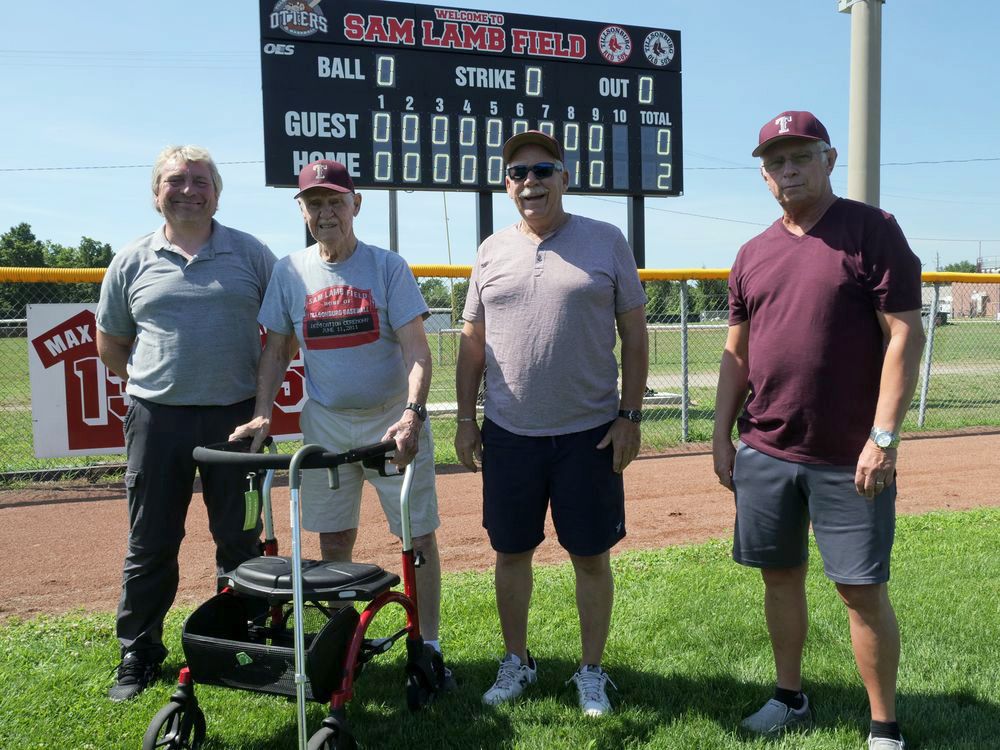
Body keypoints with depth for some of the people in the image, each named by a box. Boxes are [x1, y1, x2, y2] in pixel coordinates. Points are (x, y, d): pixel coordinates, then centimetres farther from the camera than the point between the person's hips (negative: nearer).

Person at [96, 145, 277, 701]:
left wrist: (258, 383, 2)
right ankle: (139, 653, 23)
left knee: (242, 539, 8)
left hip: (234, 416, 0)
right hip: (157, 419, 1)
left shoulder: (250, 253, 4)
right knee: (151, 544, 8)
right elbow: (110, 345, 15)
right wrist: (152, 383, 5)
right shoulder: (132, 262, 7)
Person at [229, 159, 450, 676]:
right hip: (325, 423, 3)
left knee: (419, 537, 1)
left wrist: (412, 413, -27)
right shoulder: (289, 272, 4)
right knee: (333, 542, 10)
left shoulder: (388, 267, -5)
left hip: (392, 420, -2)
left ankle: (428, 646, 16)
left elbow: (416, 350, -12)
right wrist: (262, 414, -4)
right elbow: (277, 349, 10)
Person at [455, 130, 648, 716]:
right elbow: (472, 343, 11)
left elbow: (635, 334, 0)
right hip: (508, 433, 3)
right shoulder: (492, 251, 7)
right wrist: (466, 419, 6)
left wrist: (630, 415, -5)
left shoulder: (606, 242, 0)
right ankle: (517, 662, 31)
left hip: (590, 434, -2)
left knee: (592, 557, 7)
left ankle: (592, 670, 26)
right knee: (512, 553, 12)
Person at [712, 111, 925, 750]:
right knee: (781, 577, 14)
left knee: (864, 590, 2)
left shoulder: (873, 230, -5)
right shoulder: (754, 254, 11)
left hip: (850, 458, -5)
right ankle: (791, 699, 32)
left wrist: (884, 436, -17)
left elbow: (905, 336, -11)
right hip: (765, 453, 5)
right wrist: (723, 436, 8)